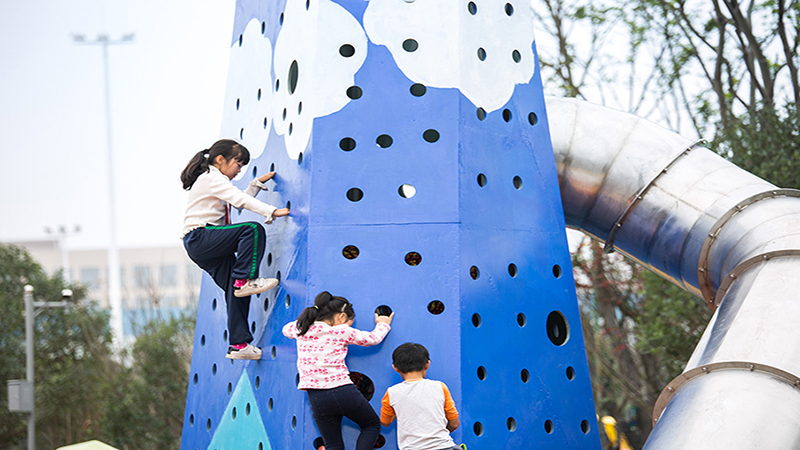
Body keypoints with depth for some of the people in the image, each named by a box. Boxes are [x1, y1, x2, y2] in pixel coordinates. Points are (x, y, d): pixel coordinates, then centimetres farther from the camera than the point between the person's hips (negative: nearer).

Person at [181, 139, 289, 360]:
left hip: (210, 247, 10)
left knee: (236, 292, 0)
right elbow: (240, 200, -19)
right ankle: (245, 280, -21)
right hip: (200, 238, -10)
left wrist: (258, 183, 27)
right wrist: (272, 211, -24)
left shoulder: (213, 180, 26)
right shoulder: (211, 178, -7)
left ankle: (239, 345, -2)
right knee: (253, 230, -24)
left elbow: (240, 201, 35)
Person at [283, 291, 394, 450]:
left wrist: (310, 318, 40)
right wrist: (383, 324, 32)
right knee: (373, 425, 20)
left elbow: (286, 329, 32)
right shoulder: (341, 332, -4)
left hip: (317, 398, 4)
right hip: (343, 392, -4)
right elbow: (373, 338, 12)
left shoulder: (301, 329, 7)